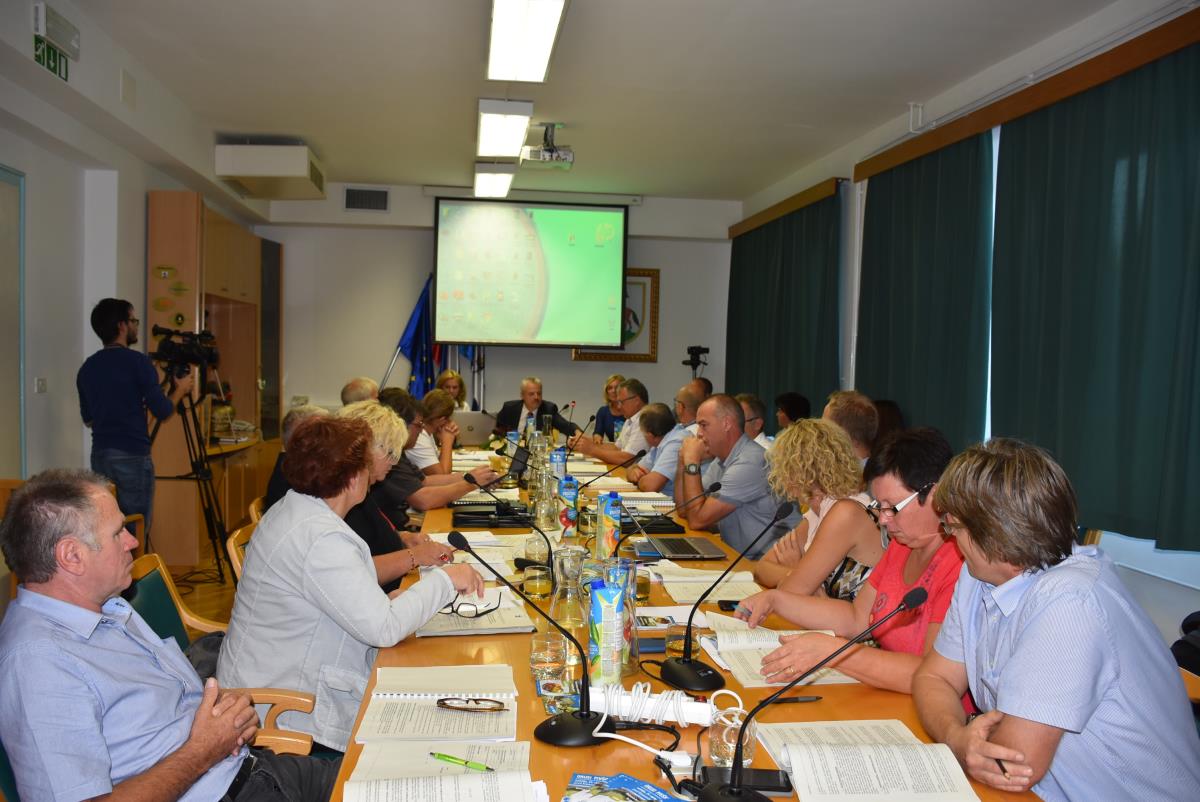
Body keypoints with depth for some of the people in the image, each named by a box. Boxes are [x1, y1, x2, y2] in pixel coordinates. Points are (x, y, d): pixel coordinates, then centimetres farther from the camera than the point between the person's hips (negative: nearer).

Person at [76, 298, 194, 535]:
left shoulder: (87, 368, 9)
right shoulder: (138, 362, -10)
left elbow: (87, 419, 17)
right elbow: (162, 411, -11)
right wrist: (180, 389, 7)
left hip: (100, 456, 7)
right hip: (132, 457, -6)